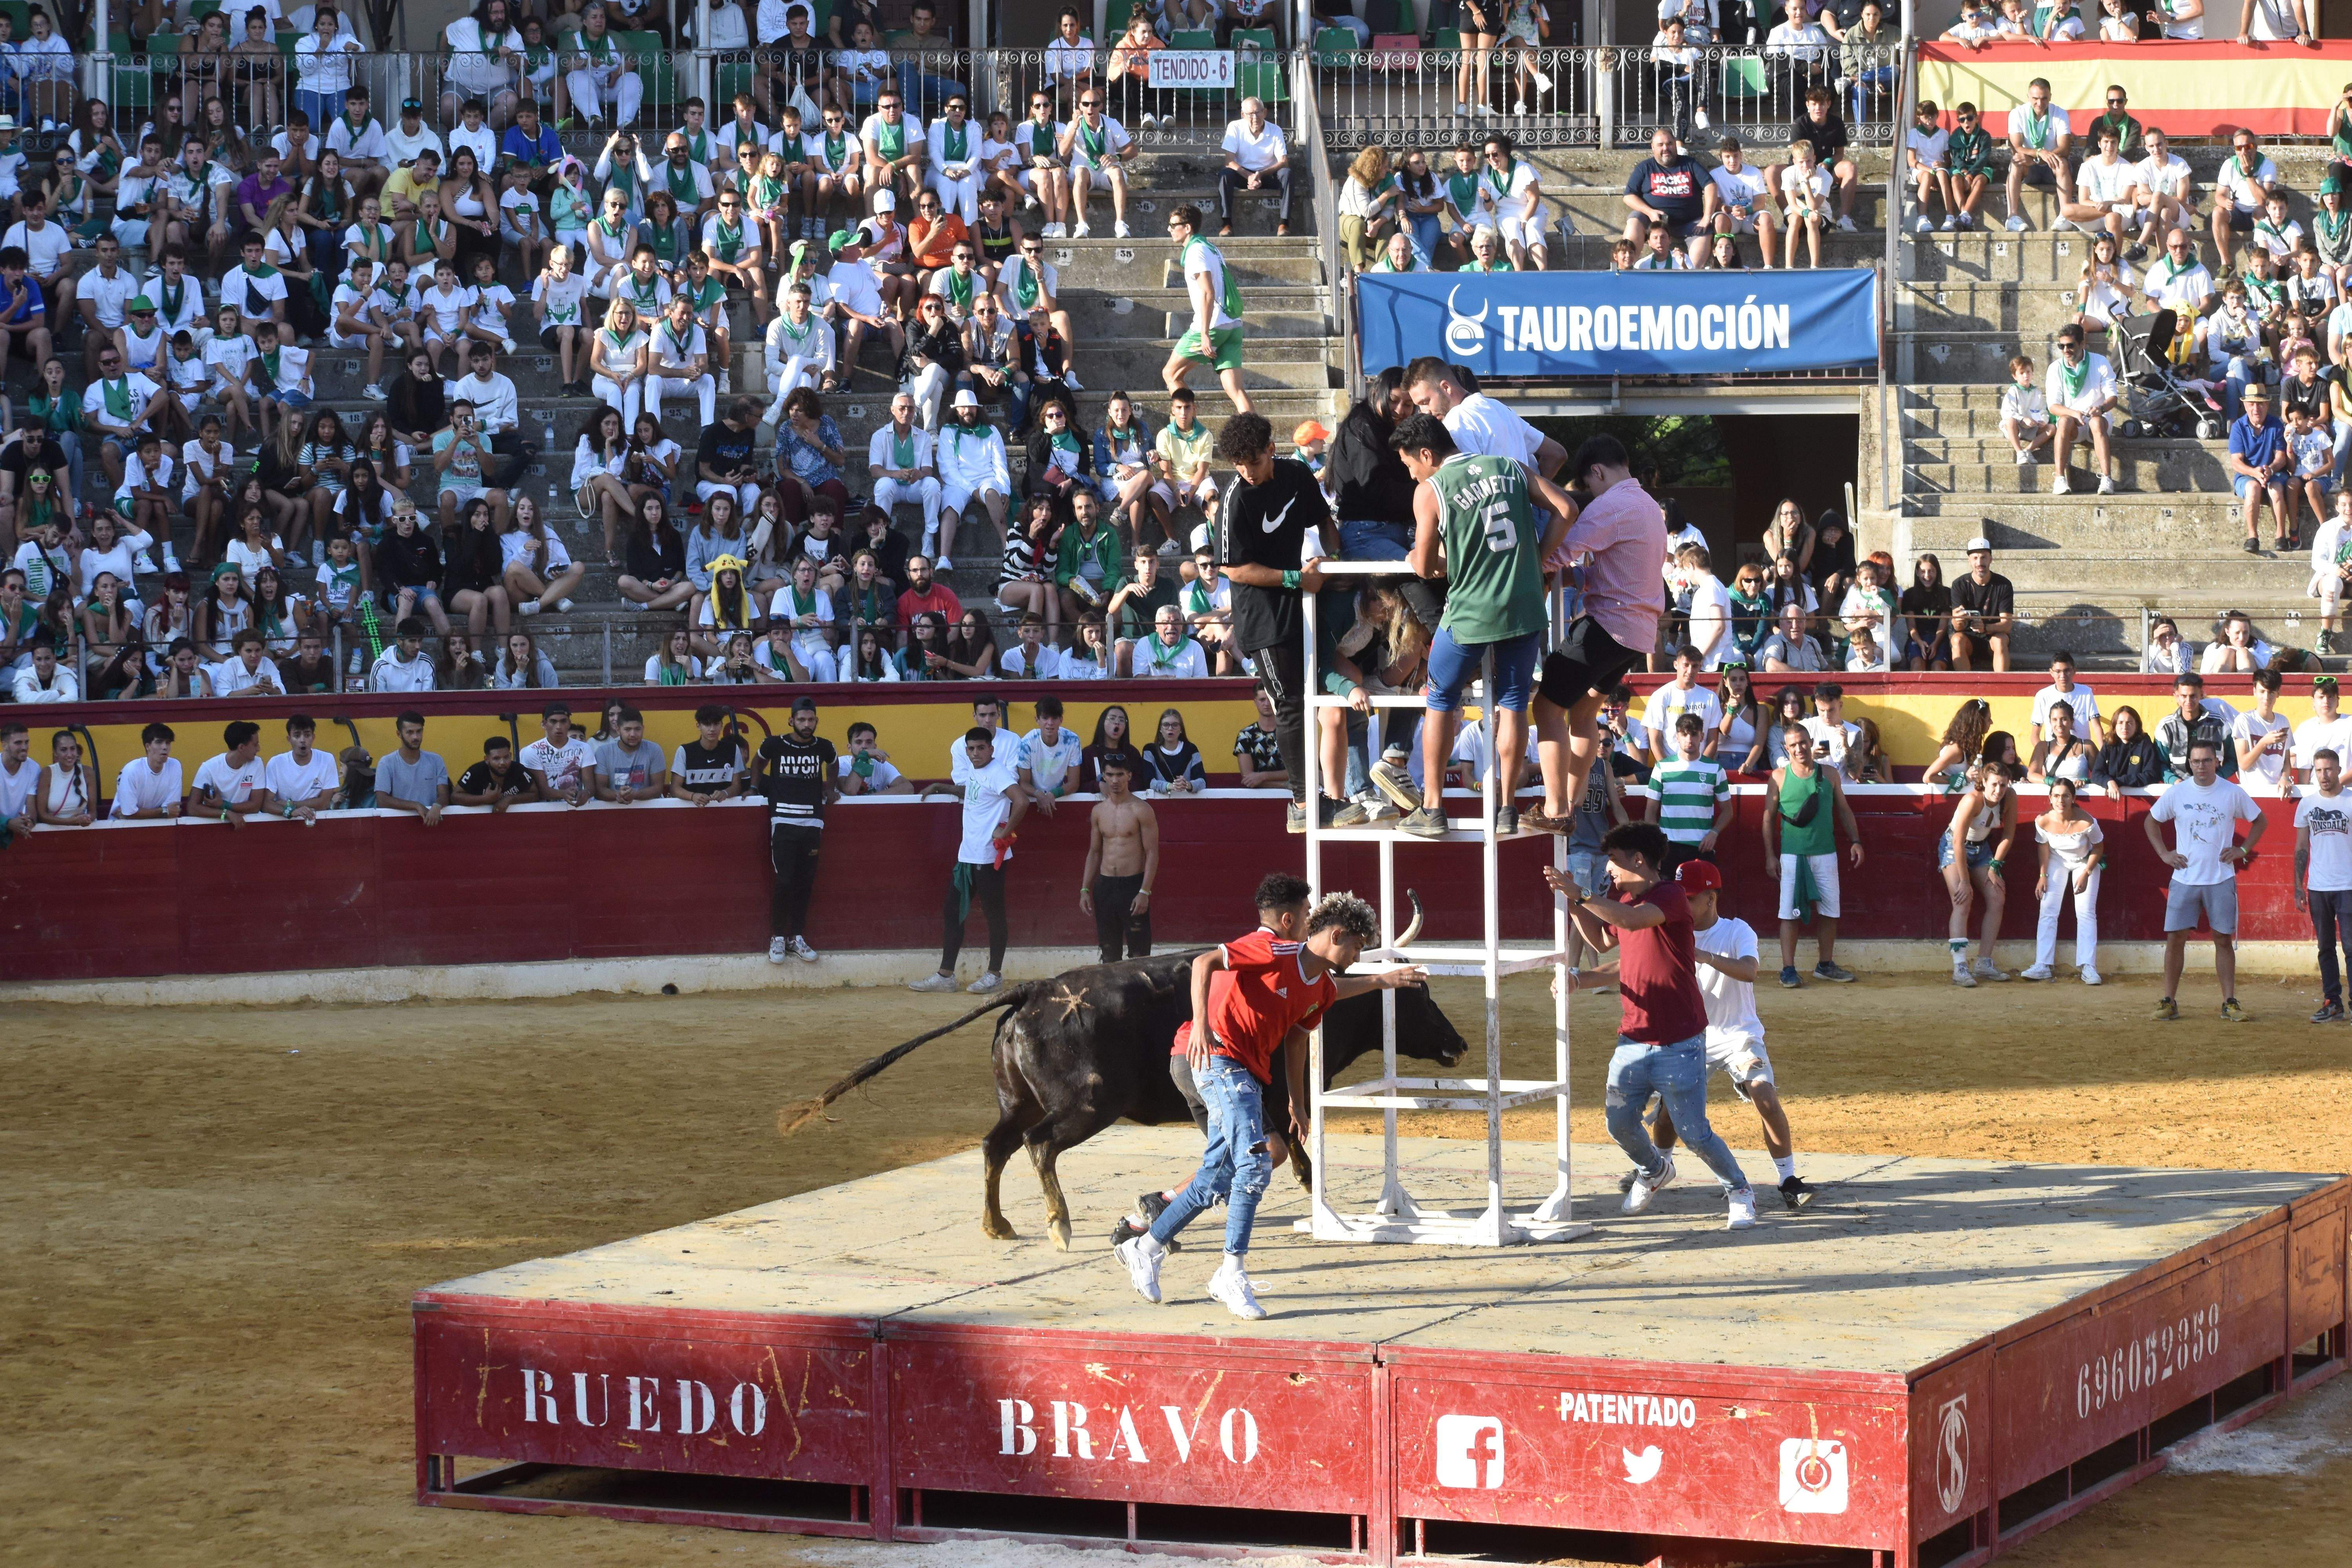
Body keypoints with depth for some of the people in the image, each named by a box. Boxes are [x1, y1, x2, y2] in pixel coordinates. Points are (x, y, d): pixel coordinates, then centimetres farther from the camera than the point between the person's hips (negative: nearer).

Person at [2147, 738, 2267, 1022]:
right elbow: (2152, 821, 15)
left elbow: (2261, 821, 12)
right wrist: (2164, 853, 4)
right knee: (2175, 937, -2)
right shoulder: (2176, 793, 0)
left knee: (2224, 940, 2)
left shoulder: (2233, 793, -1)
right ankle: (2168, 1002, 3)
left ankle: (2229, 1003, 7)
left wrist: (2243, 850, 1)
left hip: (2221, 879, 0)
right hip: (2185, 879, 0)